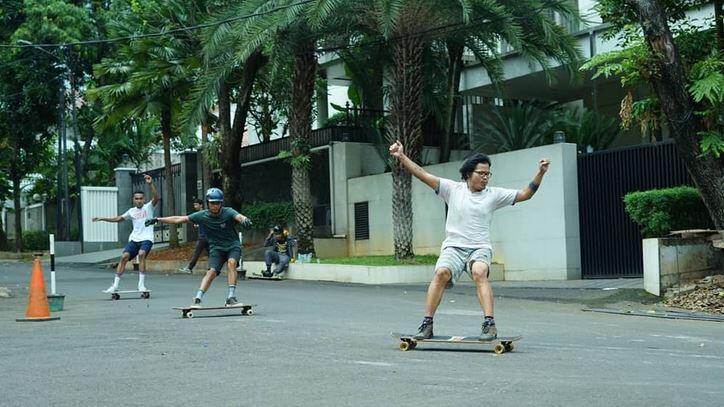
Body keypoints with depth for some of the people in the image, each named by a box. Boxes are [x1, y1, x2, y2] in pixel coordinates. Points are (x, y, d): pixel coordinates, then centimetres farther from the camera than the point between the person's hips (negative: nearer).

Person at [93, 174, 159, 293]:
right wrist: (102, 218, 26)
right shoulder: (132, 211, 14)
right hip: (134, 239, 5)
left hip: (146, 239, -5)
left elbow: (156, 198, -20)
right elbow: (119, 219, 29)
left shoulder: (148, 207, 1)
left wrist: (151, 184, -34)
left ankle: (141, 284, -23)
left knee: (141, 254, -29)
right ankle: (115, 285, -1)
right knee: (124, 257, -9)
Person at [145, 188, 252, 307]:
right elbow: (179, 219, -4)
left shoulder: (228, 212, -16)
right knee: (212, 271, -18)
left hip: (233, 245, -1)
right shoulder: (202, 216, -8)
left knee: (231, 262, -28)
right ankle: (197, 299, -18)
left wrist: (244, 219, -63)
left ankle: (231, 297, -27)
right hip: (216, 247, 2)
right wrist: (157, 220, -5)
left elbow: (238, 216, -38)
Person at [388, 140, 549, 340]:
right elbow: (424, 176, 2)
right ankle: (427, 324, -19)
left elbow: (524, 194, 8)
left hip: (480, 248, 0)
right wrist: (401, 157, -6)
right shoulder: (453, 189, 6)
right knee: (441, 273, -27)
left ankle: (489, 324, -34)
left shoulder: (494, 194, 8)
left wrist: (540, 173, -4)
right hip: (453, 246, 0)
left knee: (480, 272, -32)